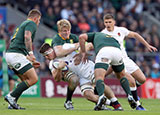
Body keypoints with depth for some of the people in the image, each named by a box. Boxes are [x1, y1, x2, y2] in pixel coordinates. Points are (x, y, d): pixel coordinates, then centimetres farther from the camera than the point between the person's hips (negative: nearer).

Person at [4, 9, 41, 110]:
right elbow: (27, 37, -19)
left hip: (10, 53, 10)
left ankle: (13, 103, 3)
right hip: (16, 55, -10)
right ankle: (11, 96, -15)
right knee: (33, 79, -13)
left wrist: (30, 61, 34)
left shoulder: (23, 24, 30)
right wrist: (31, 53, -26)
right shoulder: (31, 24, 1)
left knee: (26, 81, 13)